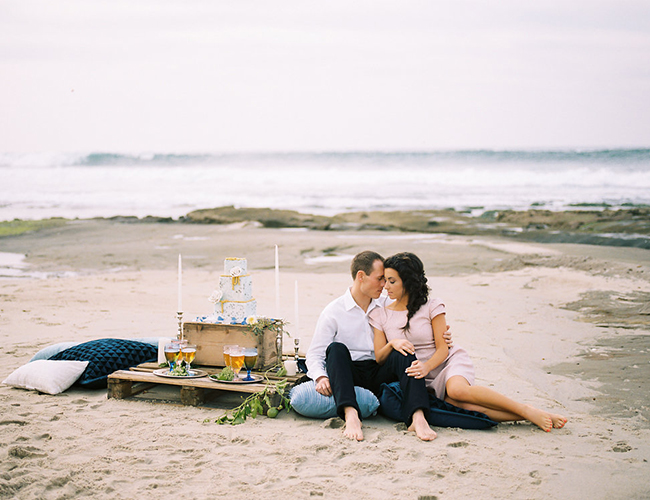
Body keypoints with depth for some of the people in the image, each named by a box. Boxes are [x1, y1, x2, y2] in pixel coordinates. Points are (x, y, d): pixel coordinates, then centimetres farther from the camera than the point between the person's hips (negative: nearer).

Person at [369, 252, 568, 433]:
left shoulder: (431, 306, -1)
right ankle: (526, 417, -28)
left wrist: (426, 366, -25)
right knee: (464, 406, -31)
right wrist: (393, 343, -21)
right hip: (427, 380, 1)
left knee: (457, 389, -38)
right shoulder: (380, 315, 5)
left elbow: (443, 348, -5)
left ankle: (527, 410, -28)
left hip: (450, 361, -1)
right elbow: (379, 358, 0)